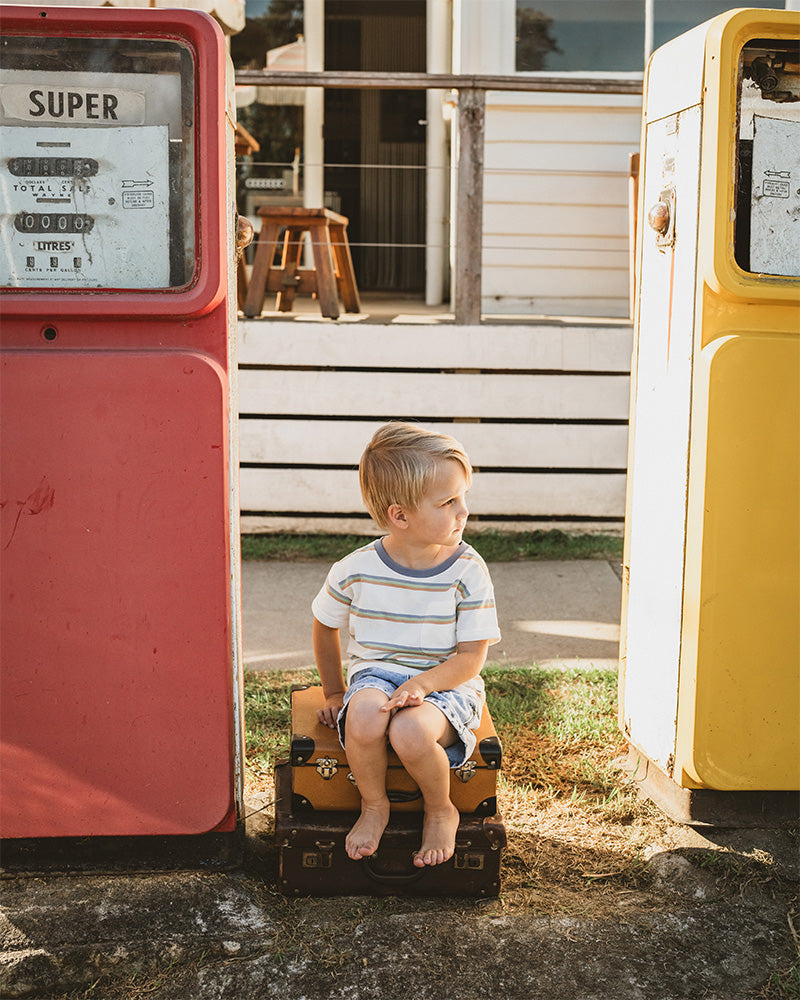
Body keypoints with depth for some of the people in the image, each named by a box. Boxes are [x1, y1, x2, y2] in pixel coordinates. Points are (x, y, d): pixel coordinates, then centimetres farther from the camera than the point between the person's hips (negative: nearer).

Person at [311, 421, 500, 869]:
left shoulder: (468, 571, -10)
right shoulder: (355, 570, -6)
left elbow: (471, 657, -9)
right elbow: (326, 626, 14)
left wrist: (422, 683, -25)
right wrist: (335, 693, 16)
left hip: (446, 683, -1)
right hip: (375, 673, 1)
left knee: (410, 731, -35)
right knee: (363, 718, -35)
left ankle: (441, 811, -2)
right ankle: (374, 806, -5)